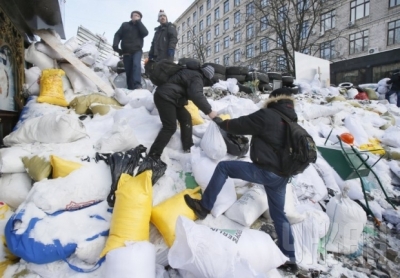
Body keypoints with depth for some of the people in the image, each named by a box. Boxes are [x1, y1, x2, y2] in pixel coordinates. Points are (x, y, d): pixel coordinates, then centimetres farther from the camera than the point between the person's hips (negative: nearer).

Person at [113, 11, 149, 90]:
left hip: (137, 50, -2)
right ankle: (130, 88, 2)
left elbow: (145, 33, -2)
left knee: (136, 64, -28)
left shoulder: (140, 26, 20)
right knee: (128, 71, -2)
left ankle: (137, 85, -41)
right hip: (126, 51, 2)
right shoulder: (125, 25, 18)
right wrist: (115, 45, -9)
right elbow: (118, 35, 9)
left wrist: (138, 22, 1)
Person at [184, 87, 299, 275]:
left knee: (223, 167, 1)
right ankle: (290, 259, 25)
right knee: (279, 215, 19)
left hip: (264, 171, -8)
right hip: (281, 175, 9)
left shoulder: (267, 115, -9)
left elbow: (239, 125, -3)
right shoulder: (291, 122, 16)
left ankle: (204, 207, 6)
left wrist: (219, 121, 13)